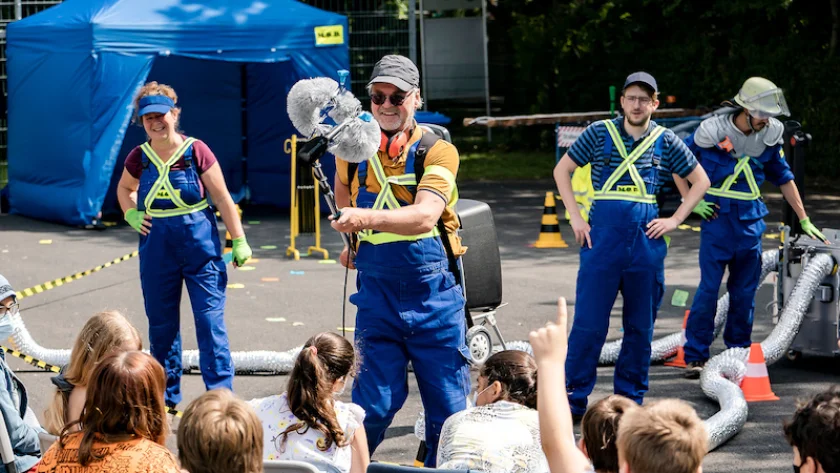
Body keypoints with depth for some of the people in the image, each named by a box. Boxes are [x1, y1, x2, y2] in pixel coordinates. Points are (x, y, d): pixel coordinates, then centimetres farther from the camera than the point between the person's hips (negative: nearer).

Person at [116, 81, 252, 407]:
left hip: (199, 244, -3)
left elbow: (222, 199, -4)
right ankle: (166, 397, 22)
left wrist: (239, 241, -5)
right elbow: (124, 189, 23)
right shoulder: (139, 158, 1)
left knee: (210, 320, -7)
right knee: (161, 324, 10)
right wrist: (131, 215, 5)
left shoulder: (196, 151, -8)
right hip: (156, 250, 4)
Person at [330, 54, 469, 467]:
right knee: (374, 405, -1)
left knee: (448, 406, 5)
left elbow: (425, 215, -27)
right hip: (377, 294, 2)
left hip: (433, 293, -1)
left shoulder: (437, 151, -8)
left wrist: (367, 218, -41)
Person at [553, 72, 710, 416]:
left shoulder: (665, 141, 6)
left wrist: (674, 220, 5)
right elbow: (562, 170, 11)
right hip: (602, 237, -2)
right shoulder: (599, 133, 3)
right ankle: (574, 398, 1)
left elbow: (700, 181, 15)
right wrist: (575, 217, 2)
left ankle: (630, 398, 19)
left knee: (641, 325, 8)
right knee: (588, 322, -5)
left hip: (646, 239, 2)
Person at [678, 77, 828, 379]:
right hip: (718, 216, -4)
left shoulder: (771, 134, 3)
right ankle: (695, 357, -2)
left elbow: (784, 178, 15)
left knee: (745, 291, 8)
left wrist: (804, 221, 15)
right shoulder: (713, 131, -11)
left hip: (751, 220, 4)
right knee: (708, 288, -7)